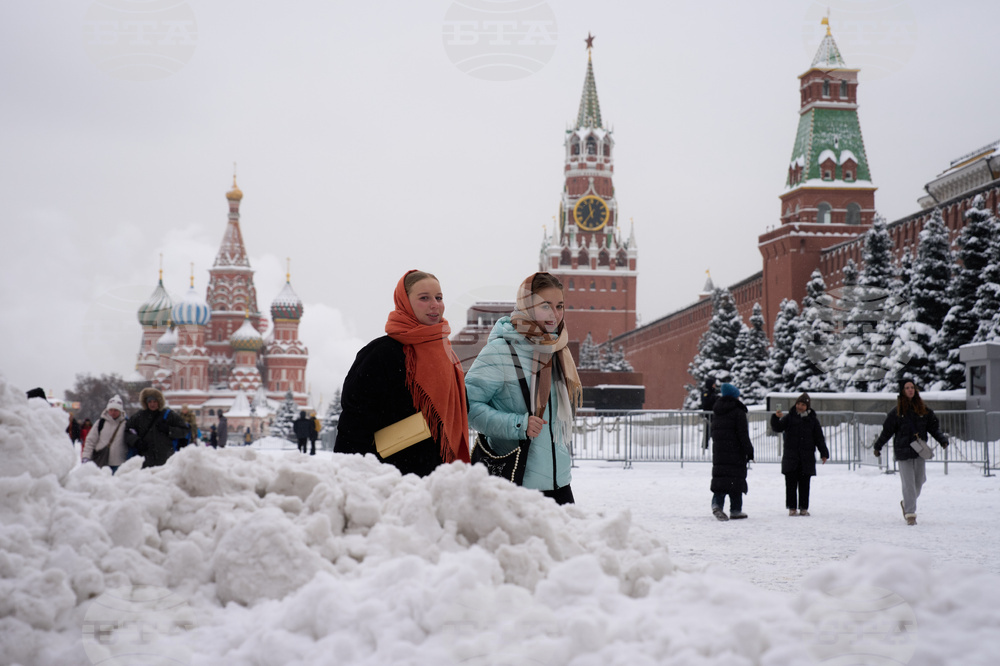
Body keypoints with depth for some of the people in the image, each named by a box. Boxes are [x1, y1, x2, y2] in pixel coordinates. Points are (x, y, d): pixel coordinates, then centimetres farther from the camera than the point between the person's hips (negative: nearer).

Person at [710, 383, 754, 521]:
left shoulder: (716, 412, 14)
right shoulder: (738, 412, -8)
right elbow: (743, 435, -12)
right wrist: (749, 451, -8)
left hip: (718, 452, 6)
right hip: (735, 452, -6)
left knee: (720, 478, 4)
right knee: (736, 479, 1)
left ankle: (717, 504, -16)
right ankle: (735, 510, 5)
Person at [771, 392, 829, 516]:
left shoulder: (812, 420, 10)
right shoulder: (789, 417, 7)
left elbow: (819, 438, 11)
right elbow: (777, 428, -3)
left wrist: (824, 453, 4)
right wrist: (776, 418, -23)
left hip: (807, 458, 1)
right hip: (791, 456, -1)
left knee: (804, 484, 3)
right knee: (791, 483, -2)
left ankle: (803, 508, 9)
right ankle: (792, 508, 2)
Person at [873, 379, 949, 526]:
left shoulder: (924, 410, 7)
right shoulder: (896, 412, 0)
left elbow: (934, 427, 11)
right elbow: (887, 430, 5)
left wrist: (943, 440, -2)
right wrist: (877, 446, 5)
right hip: (903, 452, -3)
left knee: (919, 481, 6)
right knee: (908, 483, -7)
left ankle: (907, 503, 31)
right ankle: (910, 513, -1)